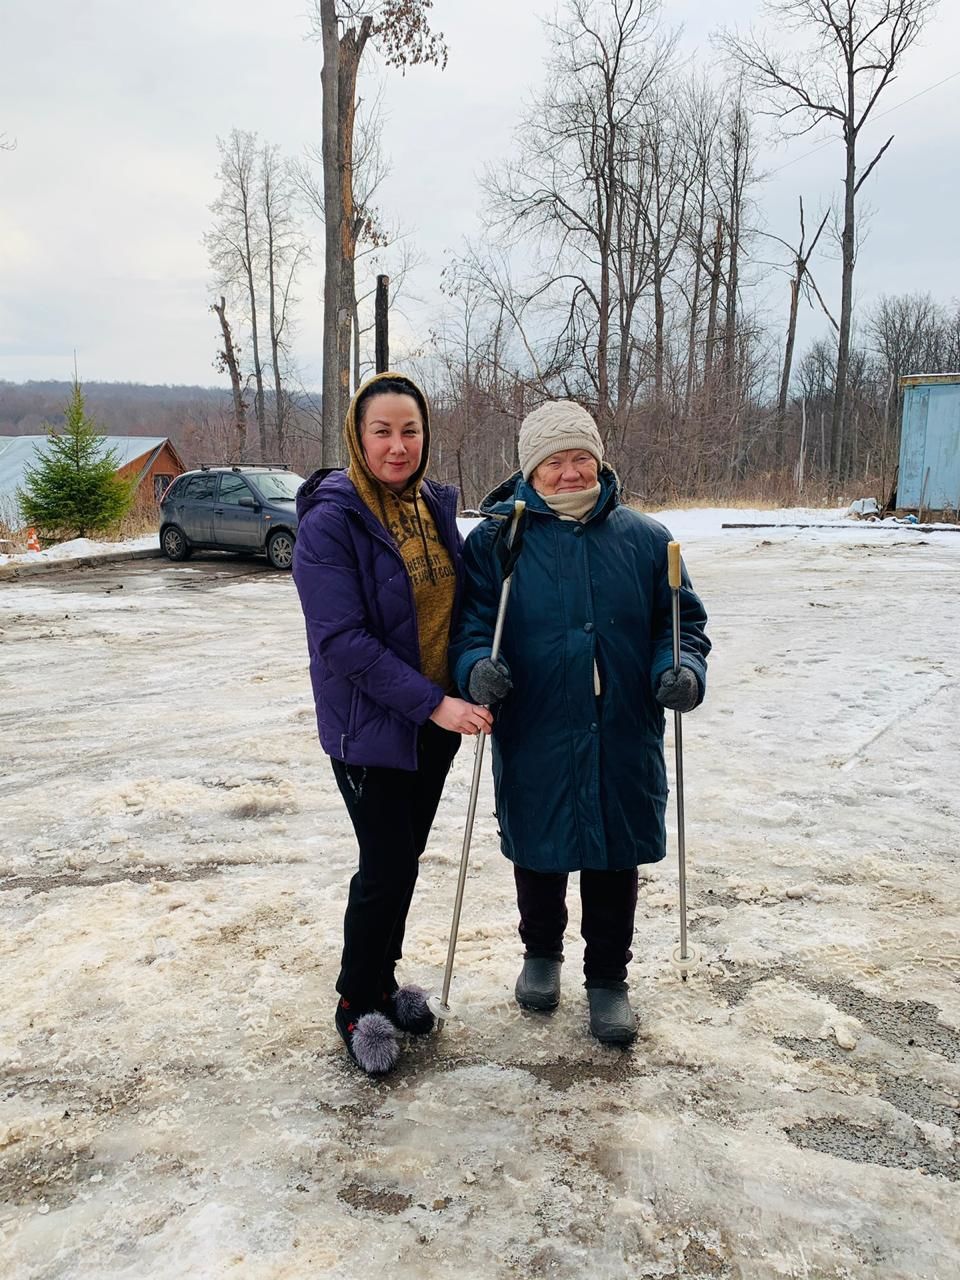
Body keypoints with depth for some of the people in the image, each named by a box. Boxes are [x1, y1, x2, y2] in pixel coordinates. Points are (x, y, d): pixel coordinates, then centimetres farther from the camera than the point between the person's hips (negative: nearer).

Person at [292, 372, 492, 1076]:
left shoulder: (436, 505, 3)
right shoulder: (330, 520, -17)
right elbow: (343, 640, -22)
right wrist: (432, 703, -25)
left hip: (437, 719, 6)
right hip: (369, 723, -6)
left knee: (405, 858, 16)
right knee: (388, 866, -1)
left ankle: (384, 980, 37)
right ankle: (358, 1002, 22)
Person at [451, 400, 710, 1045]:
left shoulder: (644, 538, 3)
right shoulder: (497, 539, -3)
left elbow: (683, 619, 8)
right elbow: (469, 623, -2)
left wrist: (683, 668, -11)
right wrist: (477, 666, -23)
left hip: (624, 743, 1)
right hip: (534, 743, -1)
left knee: (615, 860, 12)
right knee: (539, 855, 16)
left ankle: (609, 977, 34)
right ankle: (542, 953, 43)